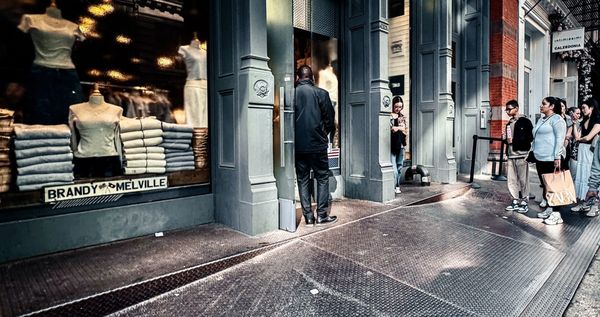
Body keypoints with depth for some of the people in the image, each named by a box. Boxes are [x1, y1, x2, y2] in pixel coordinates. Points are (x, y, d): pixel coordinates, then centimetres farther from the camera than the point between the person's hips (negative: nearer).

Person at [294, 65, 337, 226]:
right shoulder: (321, 93, -4)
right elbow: (329, 119, -2)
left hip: (298, 145, 2)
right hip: (317, 143, -2)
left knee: (302, 179, 10)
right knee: (322, 178, 9)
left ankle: (308, 215, 12)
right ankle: (322, 215, 8)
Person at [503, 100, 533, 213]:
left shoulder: (525, 121, -3)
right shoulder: (509, 123, 18)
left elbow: (530, 137, -10)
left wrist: (514, 140, -14)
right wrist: (506, 139, 6)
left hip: (521, 155, -6)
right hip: (511, 155, 7)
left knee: (523, 180, -2)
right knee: (512, 180, 7)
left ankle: (524, 202, 7)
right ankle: (515, 201, 17)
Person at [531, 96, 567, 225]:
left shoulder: (556, 119, -7)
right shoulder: (541, 120, 18)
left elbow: (560, 138, -13)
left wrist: (557, 157, -18)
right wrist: (532, 151, 19)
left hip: (550, 158, -8)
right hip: (539, 157, 8)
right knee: (544, 184, 12)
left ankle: (556, 214, 0)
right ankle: (548, 208, 21)